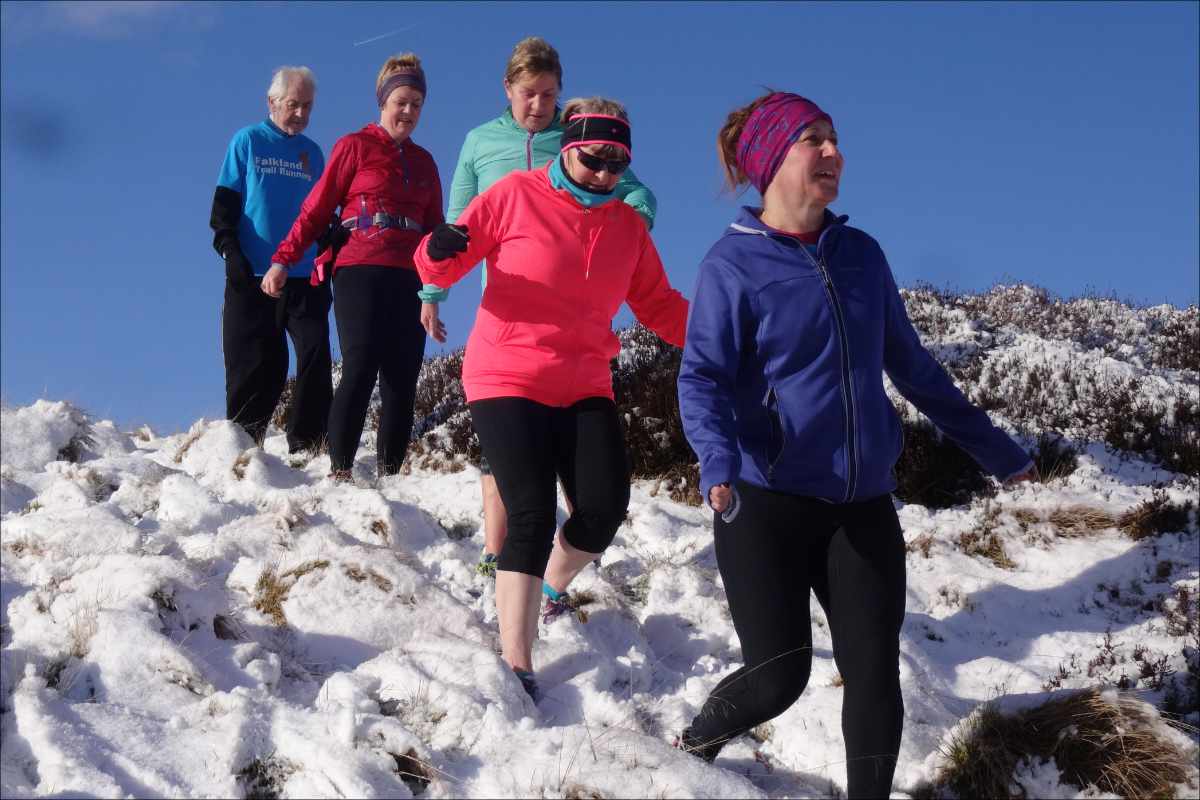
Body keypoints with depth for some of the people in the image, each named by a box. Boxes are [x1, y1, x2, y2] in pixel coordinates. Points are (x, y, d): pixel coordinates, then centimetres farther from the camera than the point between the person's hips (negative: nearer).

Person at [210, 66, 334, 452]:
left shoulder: (312, 152, 16)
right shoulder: (247, 141, 6)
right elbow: (224, 202, 2)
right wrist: (230, 249, -10)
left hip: (306, 277, 3)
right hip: (253, 275, -3)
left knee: (315, 355, -6)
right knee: (256, 363, -1)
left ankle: (307, 443, -1)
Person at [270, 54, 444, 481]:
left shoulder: (423, 162, 21)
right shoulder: (355, 147, 6)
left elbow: (434, 227, 22)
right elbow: (316, 209, 3)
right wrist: (283, 260, -6)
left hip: (408, 279, 5)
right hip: (360, 271, -5)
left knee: (402, 378, 0)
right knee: (360, 369, -16)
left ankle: (390, 472, 3)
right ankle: (339, 470, -15)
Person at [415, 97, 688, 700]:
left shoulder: (628, 225, 9)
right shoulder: (515, 196, -5)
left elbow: (657, 304, 12)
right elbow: (441, 269, -3)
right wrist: (440, 251, -27)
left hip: (584, 390, 5)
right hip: (505, 383, -4)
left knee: (604, 508, -9)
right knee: (532, 514, -15)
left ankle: (549, 590, 24)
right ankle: (516, 664, -8)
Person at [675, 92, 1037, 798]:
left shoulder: (862, 254, 9)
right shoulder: (733, 264, -6)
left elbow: (913, 366, 18)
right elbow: (702, 376, -15)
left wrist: (993, 447, 21)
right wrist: (718, 461, -35)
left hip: (863, 504, 4)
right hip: (766, 502, -4)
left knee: (875, 674, 0)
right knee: (778, 676, -6)